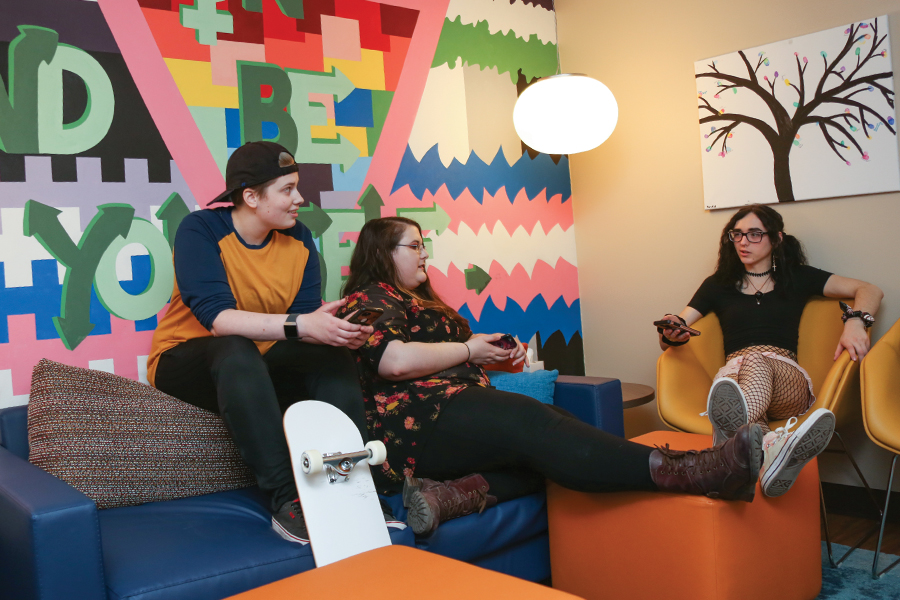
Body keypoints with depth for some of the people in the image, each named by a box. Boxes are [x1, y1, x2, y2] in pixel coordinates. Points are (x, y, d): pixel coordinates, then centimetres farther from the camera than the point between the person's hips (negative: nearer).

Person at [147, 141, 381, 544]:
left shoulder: (297, 237, 1)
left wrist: (341, 331, -31)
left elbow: (306, 318, -7)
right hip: (184, 363, -5)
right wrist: (299, 326, -41)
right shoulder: (200, 230, -15)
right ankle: (286, 500, -40)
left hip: (258, 369, 5)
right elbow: (216, 317, -30)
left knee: (333, 354, -20)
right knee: (235, 349, -37)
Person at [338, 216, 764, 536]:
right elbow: (396, 361, -20)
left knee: (539, 452, -18)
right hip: (419, 424, -10)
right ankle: (675, 471, -44)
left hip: (455, 408, 10)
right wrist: (468, 350, -5)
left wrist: (500, 351, 9)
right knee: (529, 422, -30)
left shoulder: (419, 300, 31)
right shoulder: (368, 300, 0)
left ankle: (454, 493, -41)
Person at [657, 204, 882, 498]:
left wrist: (855, 321, -7)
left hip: (787, 378, 0)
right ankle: (771, 447, -74)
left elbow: (870, 291, 16)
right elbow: (675, 331, 15)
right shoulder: (718, 284, 23)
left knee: (755, 361, -38)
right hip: (735, 372, 1)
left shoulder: (797, 278, 22)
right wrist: (670, 334, -11)